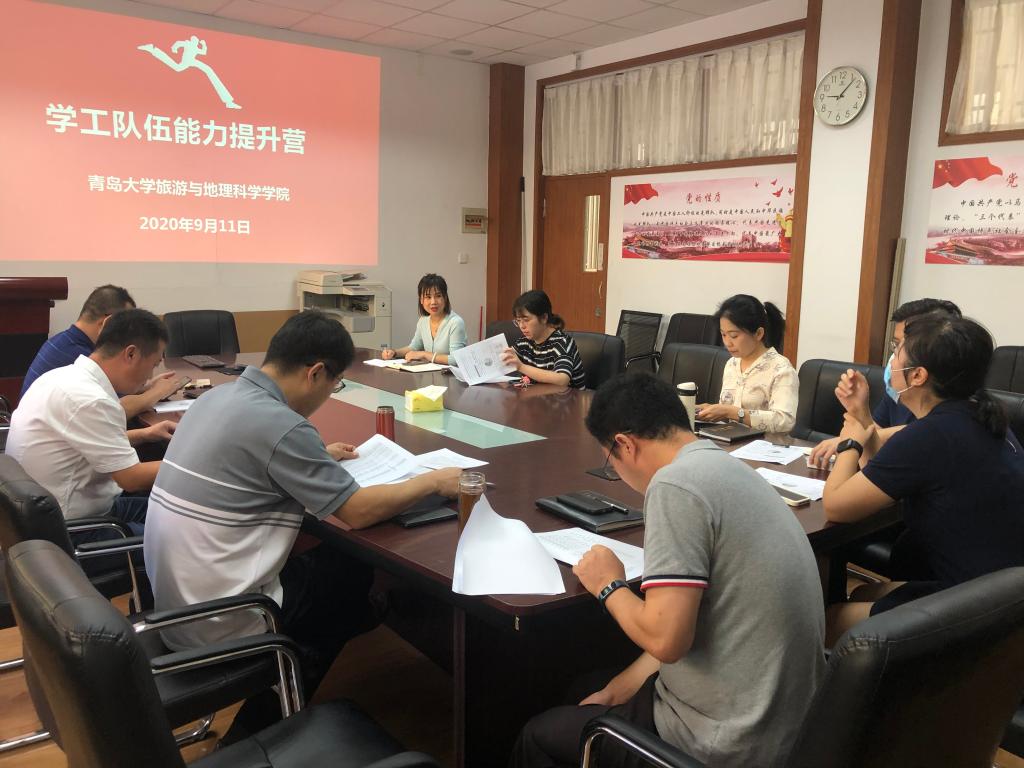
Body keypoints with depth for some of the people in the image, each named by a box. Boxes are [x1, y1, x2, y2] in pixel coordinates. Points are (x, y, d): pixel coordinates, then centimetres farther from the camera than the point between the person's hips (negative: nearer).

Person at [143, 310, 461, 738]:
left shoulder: (219, 396, 4)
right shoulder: (279, 424, -24)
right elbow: (358, 512, -19)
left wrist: (317, 457, 18)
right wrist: (435, 481, -7)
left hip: (173, 600, 9)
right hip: (216, 622, -8)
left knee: (325, 558, 23)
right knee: (355, 574, 13)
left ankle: (265, 706, 31)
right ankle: (262, 725, 25)